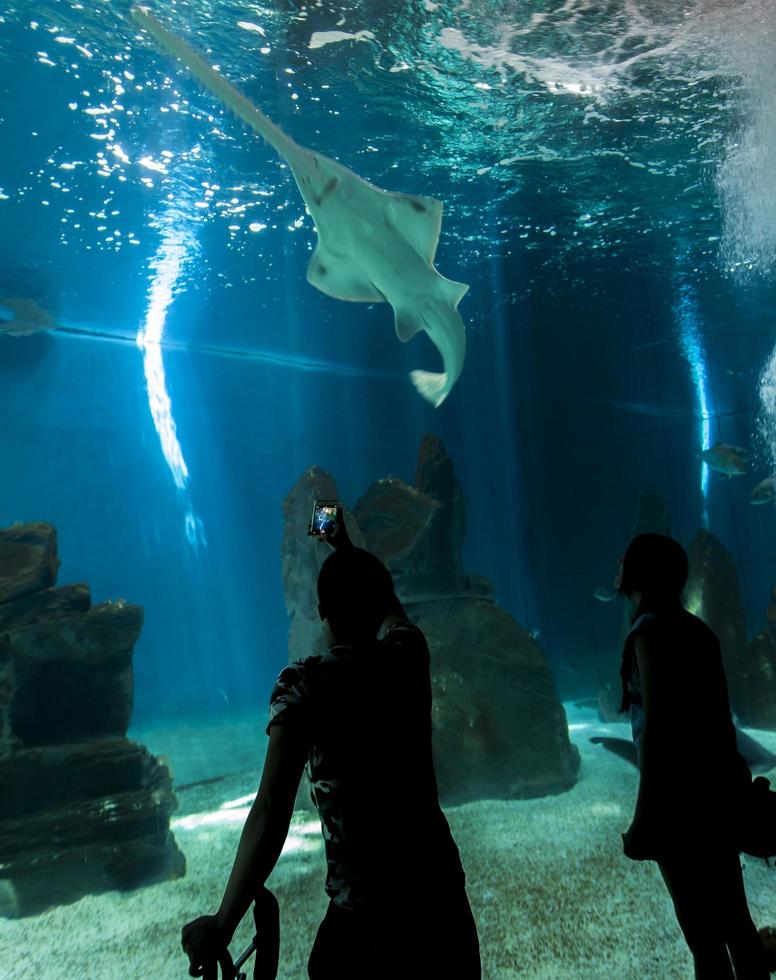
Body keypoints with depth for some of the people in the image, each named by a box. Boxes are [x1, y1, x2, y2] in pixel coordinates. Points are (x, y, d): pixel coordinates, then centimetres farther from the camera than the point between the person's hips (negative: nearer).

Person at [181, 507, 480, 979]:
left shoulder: (305, 684, -13)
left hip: (364, 914, -4)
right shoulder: (408, 654, -1)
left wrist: (222, 926, -18)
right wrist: (347, 549, 36)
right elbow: (390, 606, 23)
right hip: (440, 889, 4)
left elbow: (272, 814, -21)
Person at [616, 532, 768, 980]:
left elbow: (656, 724, -20)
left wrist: (646, 815, -18)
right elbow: (719, 713, 15)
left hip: (683, 793, -9)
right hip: (721, 782, 9)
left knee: (704, 935, 3)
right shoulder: (696, 628, 10)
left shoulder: (651, 630, -15)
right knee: (733, 919, 19)